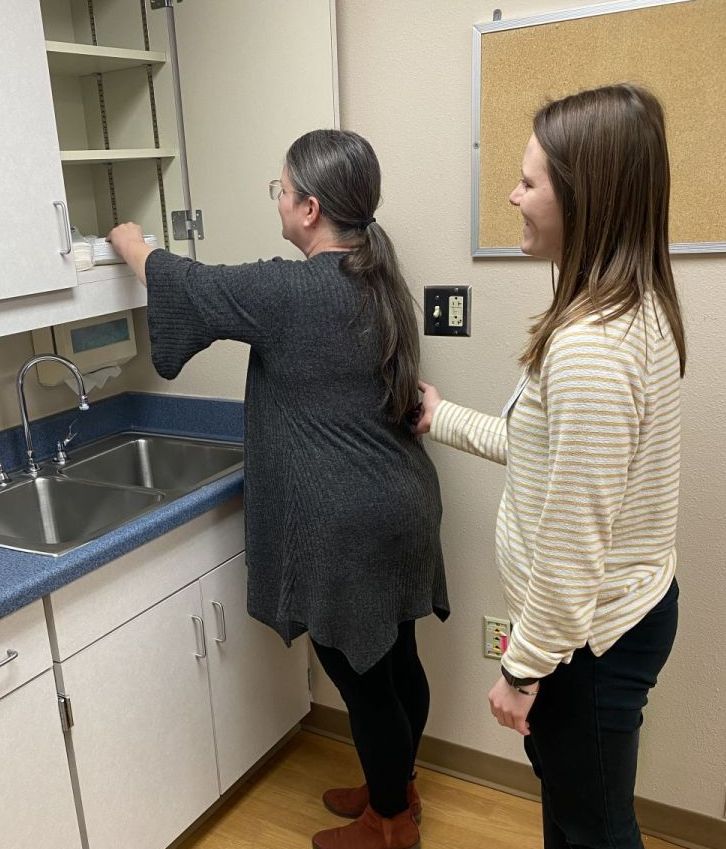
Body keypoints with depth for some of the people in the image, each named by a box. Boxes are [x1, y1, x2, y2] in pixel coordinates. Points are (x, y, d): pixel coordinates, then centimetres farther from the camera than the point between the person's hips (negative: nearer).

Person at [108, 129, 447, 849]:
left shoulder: (291, 292, -20)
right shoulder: (378, 280, 5)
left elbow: (186, 285, -5)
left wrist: (130, 242, 14)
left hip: (346, 525, -9)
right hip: (399, 505, 9)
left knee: (362, 677, 10)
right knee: (395, 660, 22)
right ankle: (396, 787, 43)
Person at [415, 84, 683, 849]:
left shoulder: (589, 345, -31)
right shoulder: (633, 310, 1)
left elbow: (573, 547, -27)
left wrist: (524, 667, -14)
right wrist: (444, 419, 17)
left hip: (589, 635, -9)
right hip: (620, 612, 9)